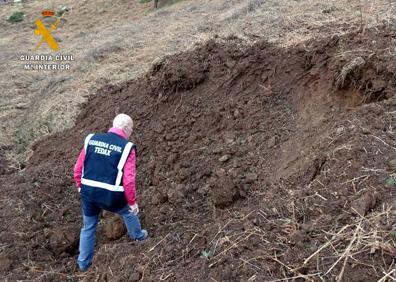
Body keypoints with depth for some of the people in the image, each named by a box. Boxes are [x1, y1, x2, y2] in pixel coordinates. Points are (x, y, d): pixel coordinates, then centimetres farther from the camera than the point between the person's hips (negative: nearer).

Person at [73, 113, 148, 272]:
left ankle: (83, 263, 36)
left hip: (87, 193, 4)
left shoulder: (91, 139, 2)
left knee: (88, 227, 23)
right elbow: (128, 180, -15)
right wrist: (132, 202, -2)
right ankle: (138, 235, 52)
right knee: (129, 211, 28)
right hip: (110, 196, -3)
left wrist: (81, 187, 24)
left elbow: (78, 168, 7)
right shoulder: (126, 147, -11)